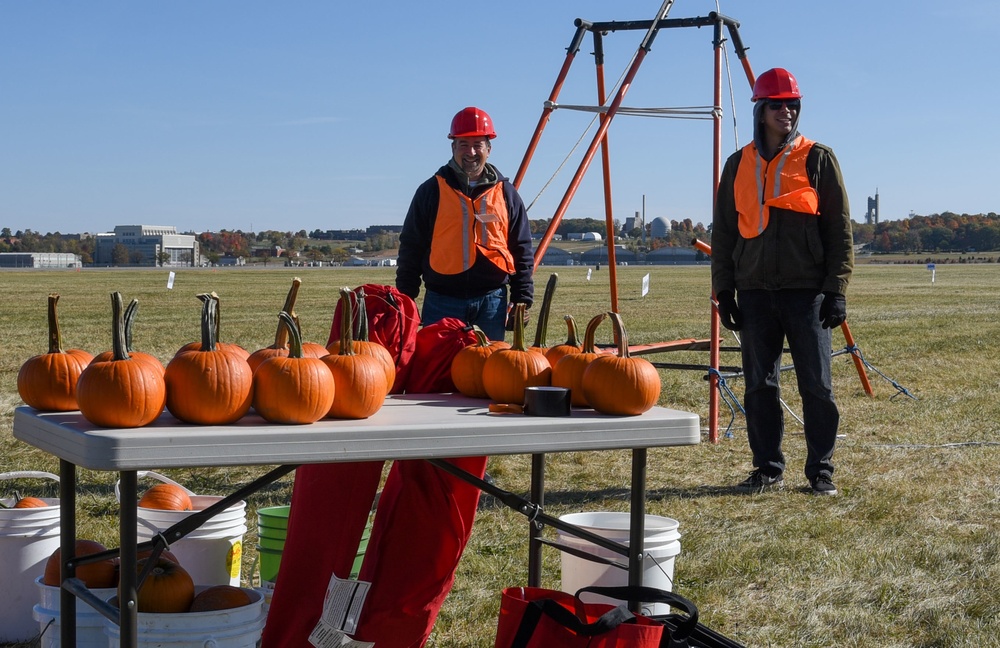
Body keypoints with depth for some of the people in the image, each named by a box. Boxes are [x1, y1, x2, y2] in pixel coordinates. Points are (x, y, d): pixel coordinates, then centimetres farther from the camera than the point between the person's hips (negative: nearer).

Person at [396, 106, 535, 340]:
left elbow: (522, 251, 12)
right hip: (442, 302, -1)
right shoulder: (431, 191, 5)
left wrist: (522, 299, 4)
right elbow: (410, 249, 7)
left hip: (492, 301, 2)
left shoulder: (506, 193, 10)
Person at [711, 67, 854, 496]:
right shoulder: (739, 165, 12)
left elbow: (839, 228, 0)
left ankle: (821, 469, 10)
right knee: (760, 384, 6)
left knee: (816, 384, -1)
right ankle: (768, 469, 16)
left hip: (807, 291, -3)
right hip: (755, 292, 3)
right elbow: (723, 232, 15)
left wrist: (836, 289, -7)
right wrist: (723, 290, 7)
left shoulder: (817, 159, 3)